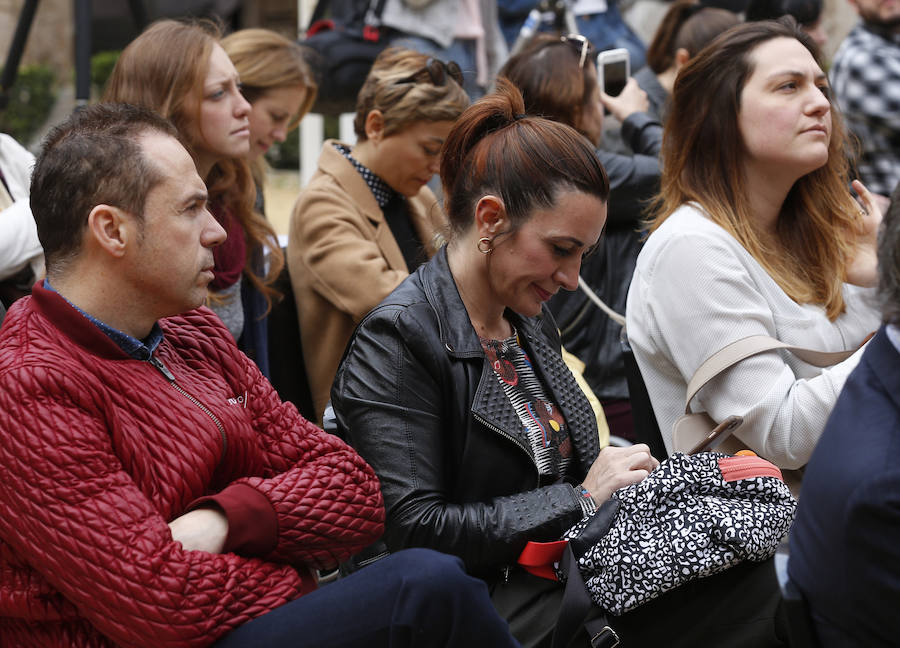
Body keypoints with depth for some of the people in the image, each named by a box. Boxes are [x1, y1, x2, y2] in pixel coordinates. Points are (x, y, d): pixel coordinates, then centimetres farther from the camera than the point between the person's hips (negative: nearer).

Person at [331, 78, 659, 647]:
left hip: (564, 578, 8)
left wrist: (619, 478, -1)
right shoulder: (397, 339, -12)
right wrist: (580, 499, -15)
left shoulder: (532, 318, 14)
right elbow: (413, 529, -20)